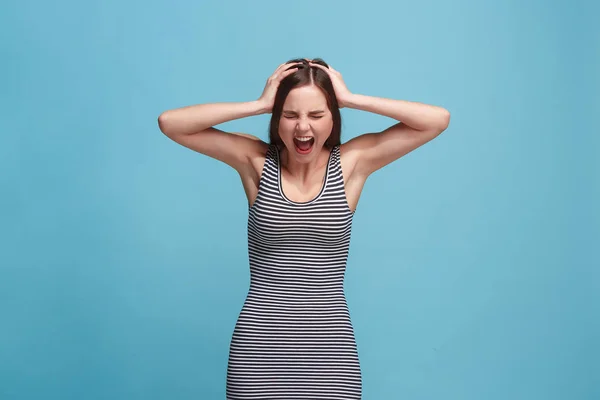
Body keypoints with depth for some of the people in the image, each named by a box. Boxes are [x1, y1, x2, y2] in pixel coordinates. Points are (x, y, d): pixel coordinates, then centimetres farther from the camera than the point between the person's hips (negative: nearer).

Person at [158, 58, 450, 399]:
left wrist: (349, 98, -10)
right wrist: (260, 104, -12)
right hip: (259, 348, 0)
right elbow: (170, 123, -8)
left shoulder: (353, 161, -2)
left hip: (330, 350, 0)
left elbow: (439, 120, -7)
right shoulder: (256, 161, -2)